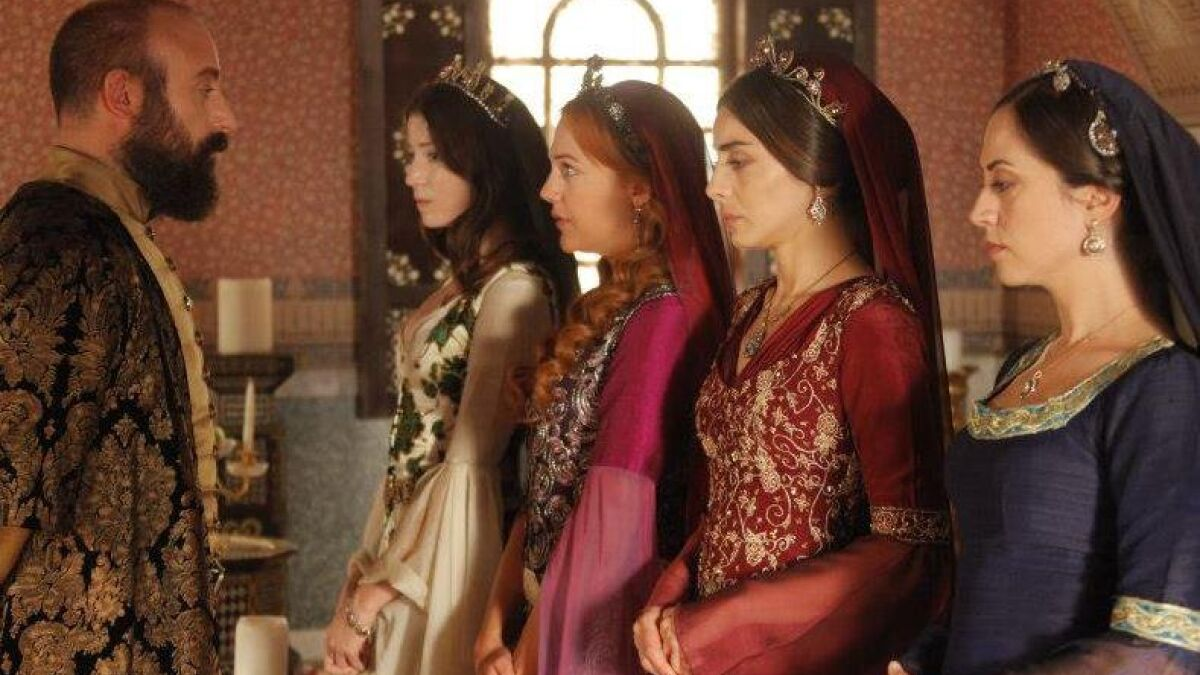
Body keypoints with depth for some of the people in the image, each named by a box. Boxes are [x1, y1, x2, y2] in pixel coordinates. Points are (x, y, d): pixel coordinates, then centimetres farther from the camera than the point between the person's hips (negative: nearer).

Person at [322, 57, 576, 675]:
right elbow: (412, 448, 9)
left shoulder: (515, 289, -17)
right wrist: (362, 582, 5)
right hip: (407, 556, 8)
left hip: (448, 569, -8)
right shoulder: (463, 282, 9)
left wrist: (375, 590, -13)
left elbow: (468, 466, -19)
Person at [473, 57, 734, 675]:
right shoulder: (609, 308, 7)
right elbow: (546, 488, 7)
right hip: (551, 614, 8)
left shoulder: (664, 316, -20)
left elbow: (612, 516, -21)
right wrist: (496, 621, 2)